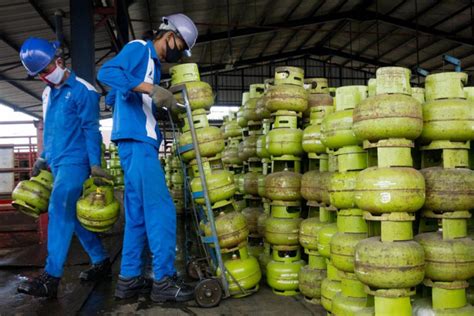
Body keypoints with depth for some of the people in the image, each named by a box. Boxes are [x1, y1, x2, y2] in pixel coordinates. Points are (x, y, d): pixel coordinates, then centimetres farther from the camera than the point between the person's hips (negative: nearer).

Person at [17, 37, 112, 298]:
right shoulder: (47, 93, 17)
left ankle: (51, 278, -16)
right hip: (57, 163, 9)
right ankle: (101, 261, 22)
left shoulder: (82, 90, -7)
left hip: (74, 162, -9)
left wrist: (95, 164, -17)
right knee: (73, 215, 11)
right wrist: (43, 158, 23)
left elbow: (91, 130, -11)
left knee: (60, 212, -16)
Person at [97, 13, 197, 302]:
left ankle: (129, 279, 14)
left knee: (139, 213, 9)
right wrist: (151, 88, -27)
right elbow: (106, 72, -19)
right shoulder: (139, 48, -2)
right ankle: (164, 280, -5)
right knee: (161, 209, -10)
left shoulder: (153, 62, 24)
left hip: (142, 141, 10)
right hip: (136, 140, -10)